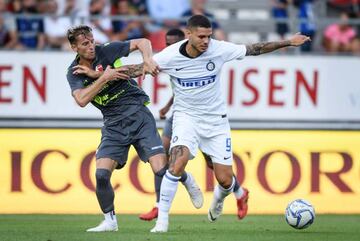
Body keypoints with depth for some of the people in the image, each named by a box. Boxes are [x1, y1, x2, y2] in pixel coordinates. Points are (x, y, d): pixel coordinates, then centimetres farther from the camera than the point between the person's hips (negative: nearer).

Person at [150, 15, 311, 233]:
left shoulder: (219, 49, -15)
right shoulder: (170, 56, -17)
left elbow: (255, 49, -4)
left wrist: (288, 43, -2)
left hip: (215, 119, 1)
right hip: (186, 116, -1)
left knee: (225, 180, 0)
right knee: (178, 161, -28)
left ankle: (219, 198, 40)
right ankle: (162, 218, -18)